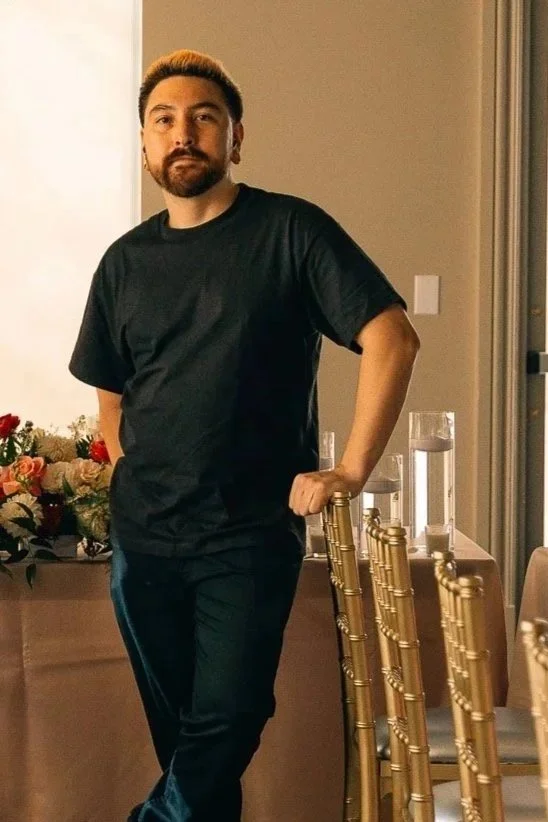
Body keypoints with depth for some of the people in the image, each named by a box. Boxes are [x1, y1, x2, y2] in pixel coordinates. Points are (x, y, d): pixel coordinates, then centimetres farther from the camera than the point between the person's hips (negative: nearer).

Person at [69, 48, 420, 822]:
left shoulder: (291, 230, -6)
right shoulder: (124, 262, 8)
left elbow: (393, 338, -13)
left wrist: (349, 472, -17)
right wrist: (138, 494, 7)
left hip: (252, 536, -4)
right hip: (142, 539, 4)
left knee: (223, 729, -6)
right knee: (180, 733, 11)